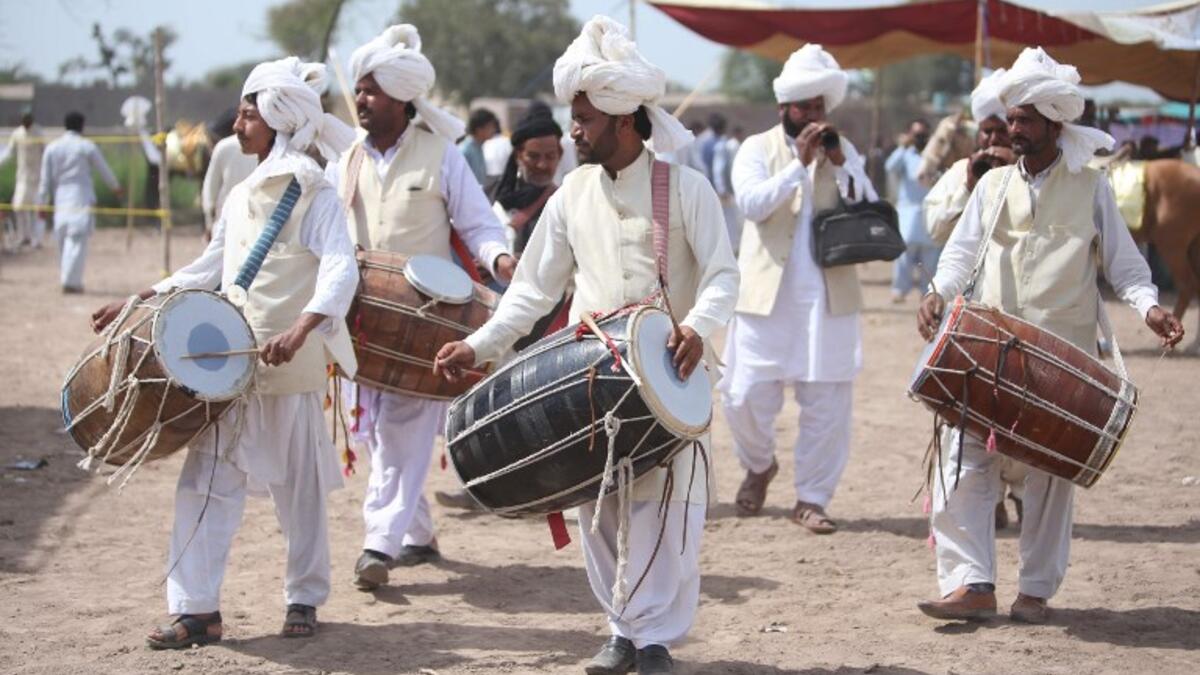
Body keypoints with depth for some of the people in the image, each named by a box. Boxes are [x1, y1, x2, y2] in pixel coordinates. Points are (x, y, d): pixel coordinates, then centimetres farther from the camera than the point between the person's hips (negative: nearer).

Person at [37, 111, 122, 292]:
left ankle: (68, 278, 20)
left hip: (60, 199, 4)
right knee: (77, 240, -6)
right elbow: (103, 169, 8)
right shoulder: (87, 146, -3)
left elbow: (45, 177, 7)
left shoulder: (52, 147, 6)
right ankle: (71, 281, -12)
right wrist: (116, 187, 25)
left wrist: (42, 202, 12)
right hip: (81, 198, -4)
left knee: (63, 239, 14)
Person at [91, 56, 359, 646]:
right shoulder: (240, 197, 14)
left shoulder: (315, 196, -7)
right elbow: (210, 269, 24)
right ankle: (195, 608, 2)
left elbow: (341, 270, -20)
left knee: (299, 489, 7)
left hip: (294, 370, -6)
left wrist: (301, 328, -35)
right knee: (205, 481, -1)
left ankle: (304, 599, 22)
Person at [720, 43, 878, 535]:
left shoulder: (842, 150, 11)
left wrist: (840, 166, -11)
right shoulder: (759, 149, 4)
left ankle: (811, 498, 9)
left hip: (830, 297, 2)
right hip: (768, 295, -2)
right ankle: (759, 465, 28)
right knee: (745, 397, -1)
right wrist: (799, 163, -19)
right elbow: (751, 203, -13)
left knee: (827, 403, -1)